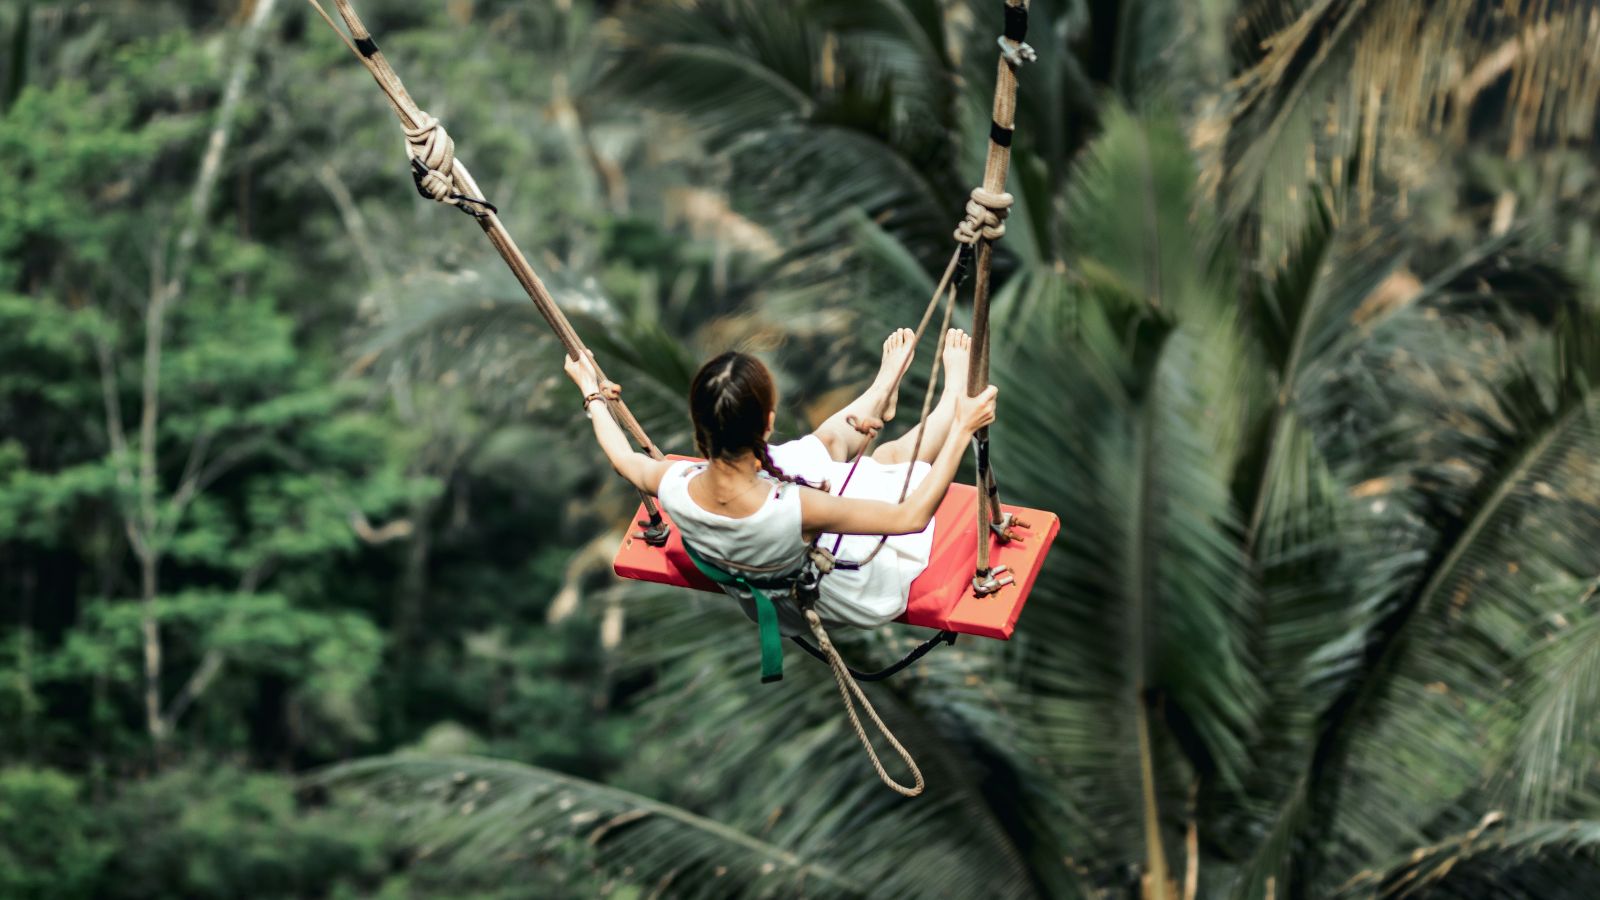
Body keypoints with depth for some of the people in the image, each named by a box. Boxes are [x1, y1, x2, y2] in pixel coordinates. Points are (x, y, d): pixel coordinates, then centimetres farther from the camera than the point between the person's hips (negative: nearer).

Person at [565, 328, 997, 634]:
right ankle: (953, 393, 46)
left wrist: (592, 395, 9)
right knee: (893, 456, 15)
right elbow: (912, 516, -37)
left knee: (826, 441, 21)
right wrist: (962, 430, -32)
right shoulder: (794, 509, -48)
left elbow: (628, 461, -6)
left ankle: (883, 391, 54)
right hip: (851, 592, -4)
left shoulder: (676, 489, -32)